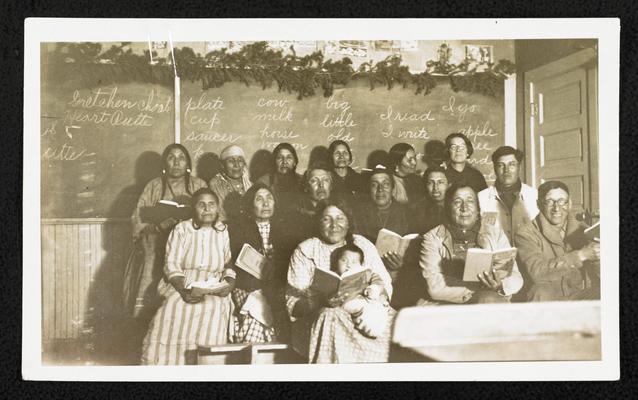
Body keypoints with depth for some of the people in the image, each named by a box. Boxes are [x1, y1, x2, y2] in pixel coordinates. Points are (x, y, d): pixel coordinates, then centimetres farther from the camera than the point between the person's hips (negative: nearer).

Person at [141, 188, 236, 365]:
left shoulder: (224, 232, 10)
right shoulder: (181, 229, 6)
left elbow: (230, 265, 9)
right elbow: (172, 265, -2)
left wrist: (229, 284, -12)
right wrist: (183, 290, -18)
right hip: (181, 285, 0)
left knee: (214, 307, -28)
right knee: (175, 305, -27)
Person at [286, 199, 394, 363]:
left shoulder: (363, 244, 14)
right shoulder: (304, 251, 4)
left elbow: (385, 285, 10)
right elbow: (293, 303, -4)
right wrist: (322, 300, -23)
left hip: (361, 310, 3)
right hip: (322, 317, -3)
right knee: (332, 318, -34)